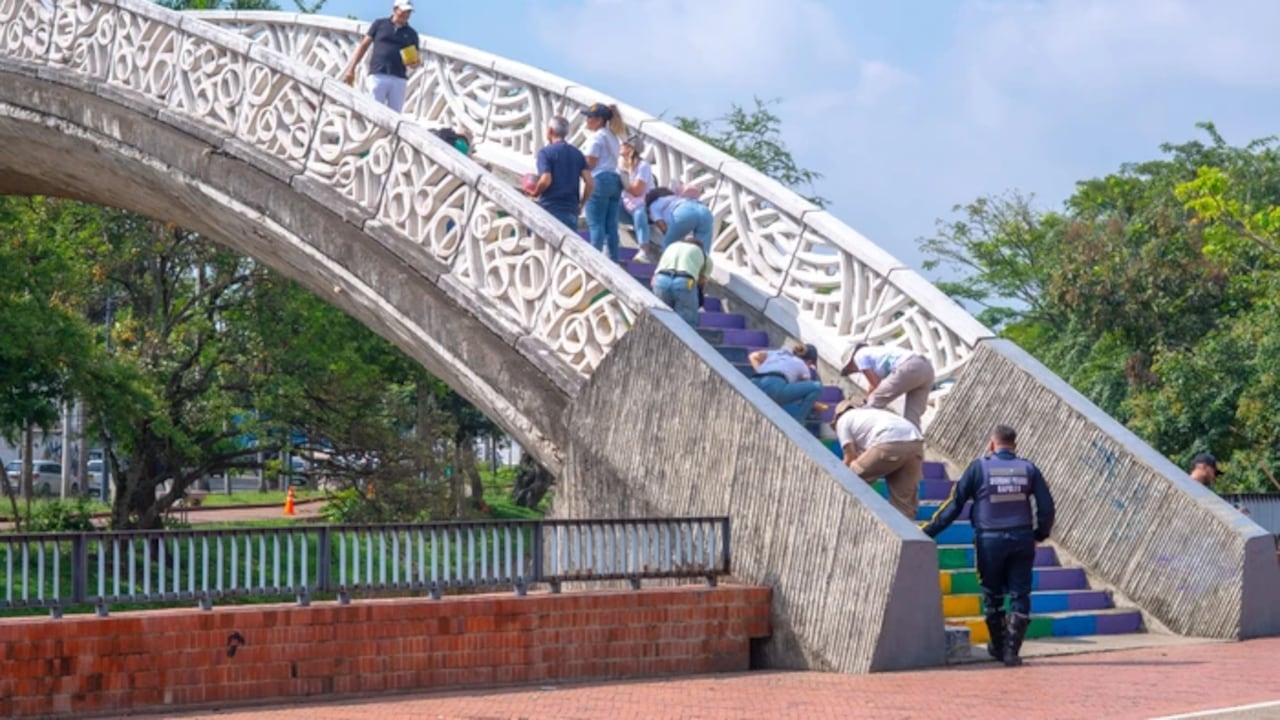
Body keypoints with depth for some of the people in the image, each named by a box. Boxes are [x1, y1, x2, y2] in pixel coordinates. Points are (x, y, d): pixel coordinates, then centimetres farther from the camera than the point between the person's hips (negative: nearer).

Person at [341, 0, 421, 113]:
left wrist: (415, 63, -9)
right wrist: (351, 69, 5)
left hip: (399, 79, 2)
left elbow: (415, 60, 17)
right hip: (378, 75, -2)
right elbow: (363, 45, 11)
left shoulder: (411, 34, 14)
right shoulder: (380, 24, 10)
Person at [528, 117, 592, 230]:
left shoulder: (545, 152, -5)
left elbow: (545, 180, -18)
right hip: (571, 210, 5)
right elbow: (589, 182, 3)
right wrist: (580, 204, 13)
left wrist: (535, 194, 1)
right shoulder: (577, 153, 10)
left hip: (550, 208, -4)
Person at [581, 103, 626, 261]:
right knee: (611, 224, 8)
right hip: (614, 180, 9)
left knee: (595, 224, -7)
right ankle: (613, 258, 8)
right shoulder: (613, 137, 20)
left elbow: (590, 163, -10)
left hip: (600, 181, -9)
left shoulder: (596, 137, -8)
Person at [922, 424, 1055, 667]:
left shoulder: (979, 467, -4)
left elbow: (955, 503, -5)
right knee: (1019, 595, 6)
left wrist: (930, 530, -1)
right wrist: (1041, 533, 18)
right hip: (1021, 540, 1)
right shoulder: (1028, 468, 3)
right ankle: (1011, 649, -1)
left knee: (993, 596, 14)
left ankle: (998, 646, 25)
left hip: (990, 540, -1)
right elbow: (1046, 505, 3)